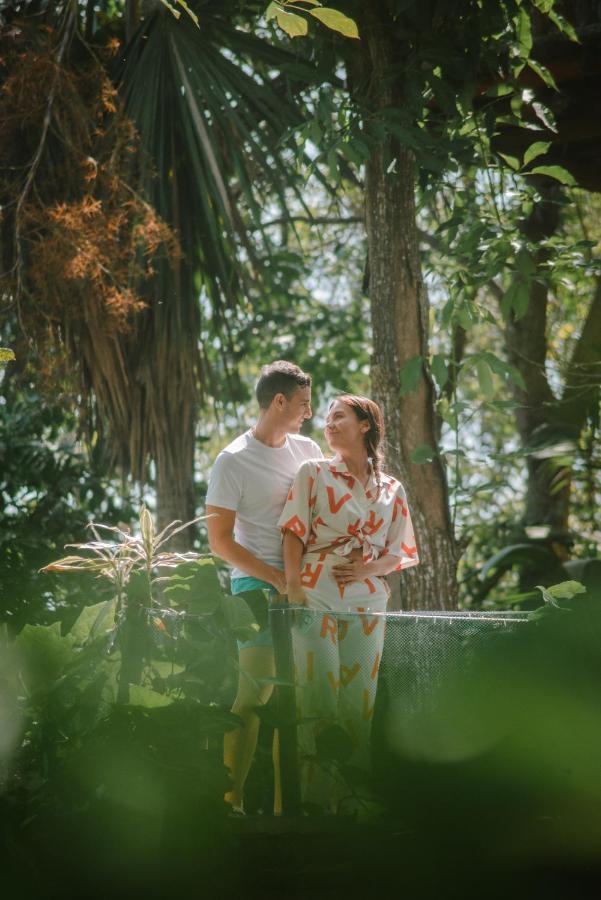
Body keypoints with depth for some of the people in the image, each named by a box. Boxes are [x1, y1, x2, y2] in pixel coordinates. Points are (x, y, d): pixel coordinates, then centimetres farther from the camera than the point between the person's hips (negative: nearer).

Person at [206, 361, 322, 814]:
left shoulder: (308, 451, 12)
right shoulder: (233, 462, -5)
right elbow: (220, 541, -7)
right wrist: (278, 579, -12)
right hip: (258, 587, -6)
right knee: (255, 693, -11)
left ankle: (285, 803, 13)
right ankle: (231, 801, -4)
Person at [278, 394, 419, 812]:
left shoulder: (392, 490, 12)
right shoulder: (313, 473, 6)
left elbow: (400, 553, 12)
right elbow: (294, 534, 0)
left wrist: (369, 567, -8)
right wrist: (293, 588, -11)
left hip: (366, 604, 2)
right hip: (316, 600, -2)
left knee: (359, 700, 3)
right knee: (318, 699, -5)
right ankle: (316, 797, 0)